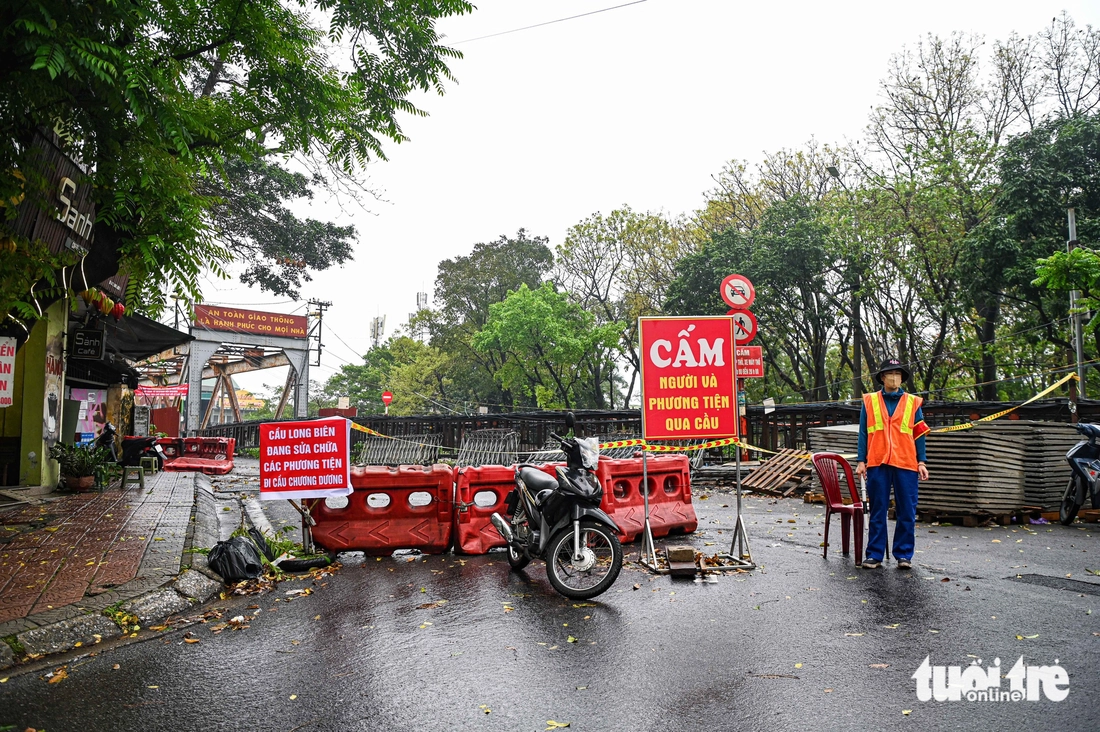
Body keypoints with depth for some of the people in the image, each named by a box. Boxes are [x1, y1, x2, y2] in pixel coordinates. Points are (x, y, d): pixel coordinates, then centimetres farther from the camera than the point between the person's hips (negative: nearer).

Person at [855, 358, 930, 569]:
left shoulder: (913, 402, 9)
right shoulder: (869, 401, 8)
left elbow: (919, 434, 9)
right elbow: (863, 433, 7)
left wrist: (921, 462, 2)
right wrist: (861, 461, 1)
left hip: (905, 464, 0)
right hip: (877, 464, 0)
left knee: (906, 512, 3)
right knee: (877, 511, 5)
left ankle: (904, 555, 14)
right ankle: (874, 554, 11)